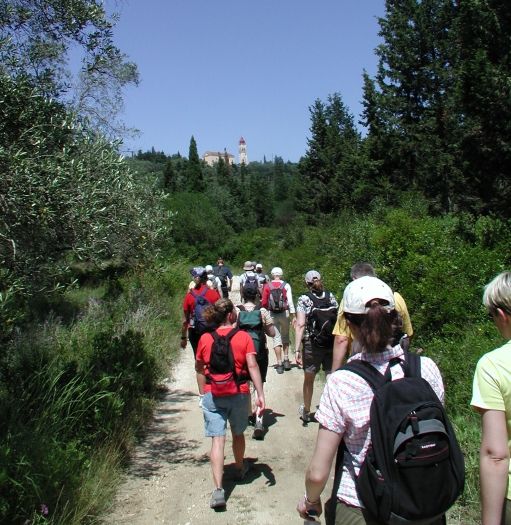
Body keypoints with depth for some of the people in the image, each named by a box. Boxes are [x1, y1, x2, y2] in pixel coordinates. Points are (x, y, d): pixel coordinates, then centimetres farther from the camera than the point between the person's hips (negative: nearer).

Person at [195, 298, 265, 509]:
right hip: (239, 393, 0)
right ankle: (240, 468, 45)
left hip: (212, 395, 0)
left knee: (217, 439, -2)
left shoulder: (205, 339, 1)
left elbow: (199, 368, 9)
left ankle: (218, 489, -10)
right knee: (238, 434, 22)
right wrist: (260, 394, -11)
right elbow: (252, 366, -12)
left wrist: (203, 393, 20)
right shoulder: (243, 337, -6)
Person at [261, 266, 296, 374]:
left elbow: (264, 303, -1)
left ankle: (279, 364, 2)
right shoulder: (286, 285, -4)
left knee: (276, 338, 4)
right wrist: (292, 314, -3)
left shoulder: (267, 286, -2)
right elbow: (290, 301, -8)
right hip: (284, 313, 0)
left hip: (272, 314, 0)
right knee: (285, 336, 18)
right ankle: (286, 360, 15)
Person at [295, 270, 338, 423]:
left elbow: (300, 325, -15)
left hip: (312, 345, -2)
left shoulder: (304, 299, -8)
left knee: (309, 379, 16)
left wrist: (297, 349, -16)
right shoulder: (330, 296, 2)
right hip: (332, 344, 2)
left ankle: (306, 411, 32)